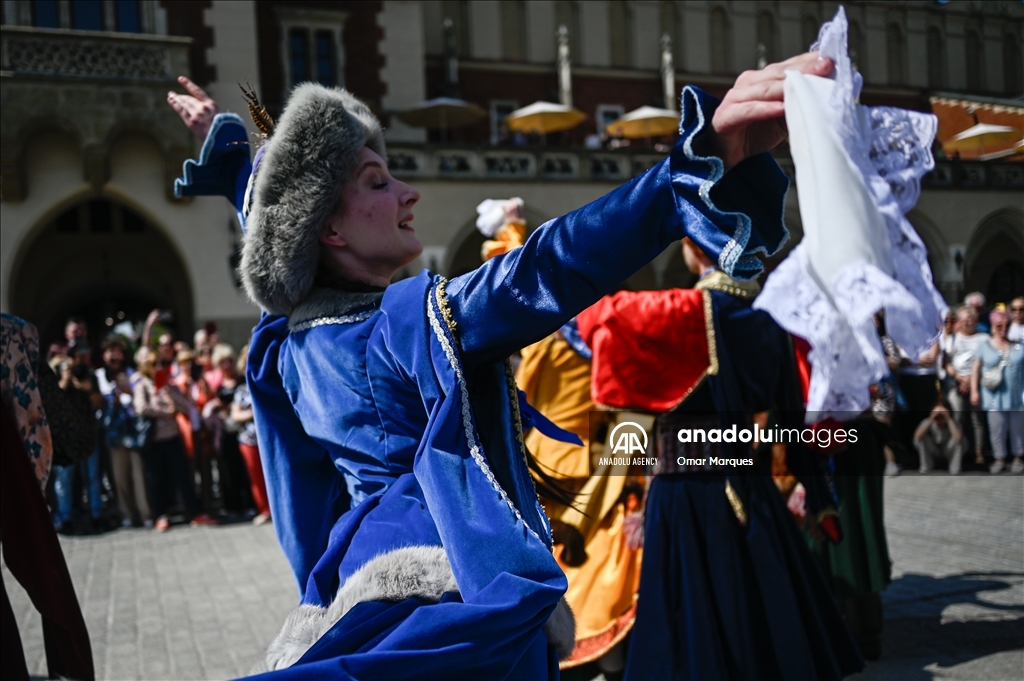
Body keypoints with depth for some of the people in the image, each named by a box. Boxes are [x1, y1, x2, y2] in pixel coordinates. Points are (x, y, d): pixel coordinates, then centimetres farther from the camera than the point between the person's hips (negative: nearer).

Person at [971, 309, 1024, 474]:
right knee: (997, 428, 3)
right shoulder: (984, 346, 3)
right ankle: (999, 459, 15)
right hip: (994, 397, -1)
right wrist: (974, 391, -3)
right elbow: (976, 369, 4)